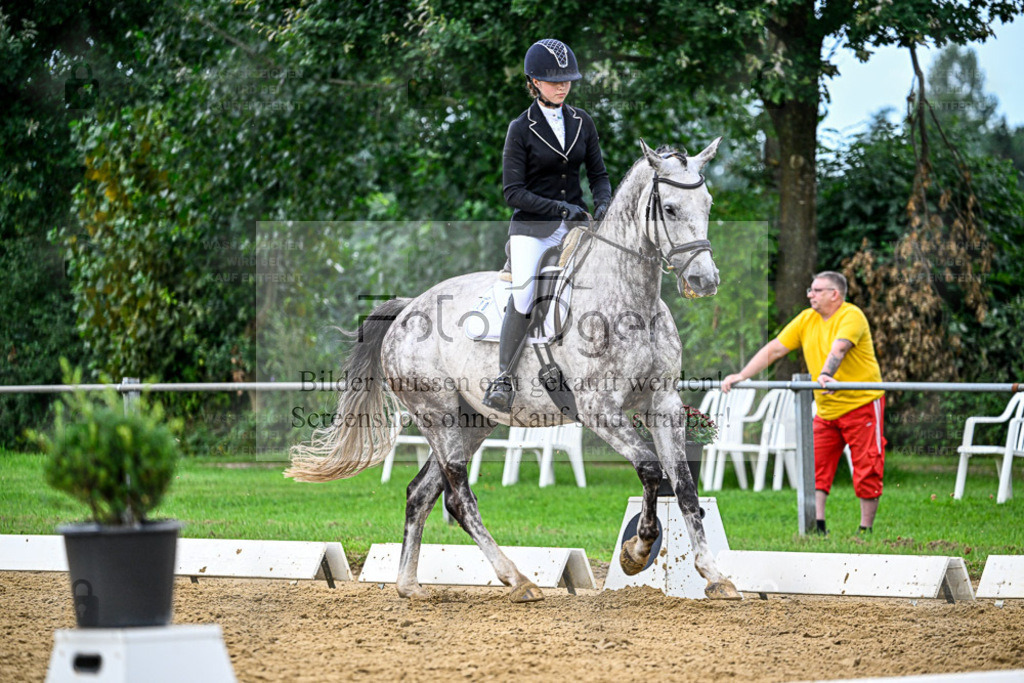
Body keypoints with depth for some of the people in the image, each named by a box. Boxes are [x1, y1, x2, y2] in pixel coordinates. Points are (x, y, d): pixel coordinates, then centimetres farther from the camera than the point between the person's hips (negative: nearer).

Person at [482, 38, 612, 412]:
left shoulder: (582, 122, 9)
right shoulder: (521, 129, -3)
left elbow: (598, 173, 14)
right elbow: (513, 192, -7)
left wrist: (603, 203, -7)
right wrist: (559, 208, -16)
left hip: (575, 220, 4)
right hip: (532, 225, -4)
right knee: (522, 294, -25)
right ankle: (503, 379, -16)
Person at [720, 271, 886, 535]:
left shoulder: (851, 316, -12)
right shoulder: (807, 319, 9)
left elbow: (839, 348, -32)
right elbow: (775, 349, 9)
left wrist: (825, 375, -50)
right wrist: (741, 375, 1)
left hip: (861, 403, -7)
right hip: (826, 409, 7)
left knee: (866, 470, -4)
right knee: (816, 465, -3)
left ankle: (866, 530, 4)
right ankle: (817, 525, -6)